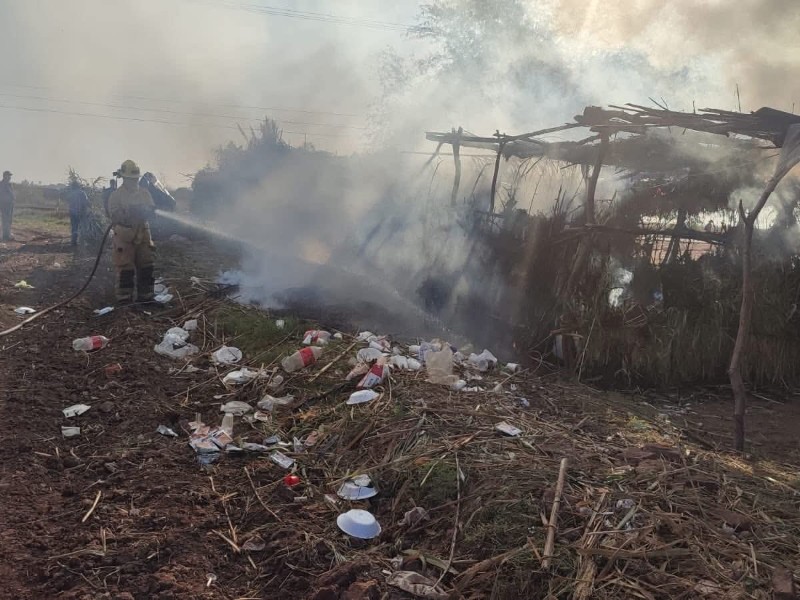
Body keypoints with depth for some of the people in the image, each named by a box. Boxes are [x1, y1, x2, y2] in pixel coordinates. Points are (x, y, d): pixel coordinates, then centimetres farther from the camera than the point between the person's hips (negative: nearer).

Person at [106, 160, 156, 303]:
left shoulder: (144, 193, 13)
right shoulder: (116, 195, -1)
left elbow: (152, 211, 7)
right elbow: (114, 215, -10)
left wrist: (142, 211, -15)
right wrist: (128, 213, -23)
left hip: (143, 235, 5)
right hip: (124, 236, -5)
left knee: (146, 268, 8)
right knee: (125, 270, -3)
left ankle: (145, 297, 18)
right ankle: (124, 300, 5)